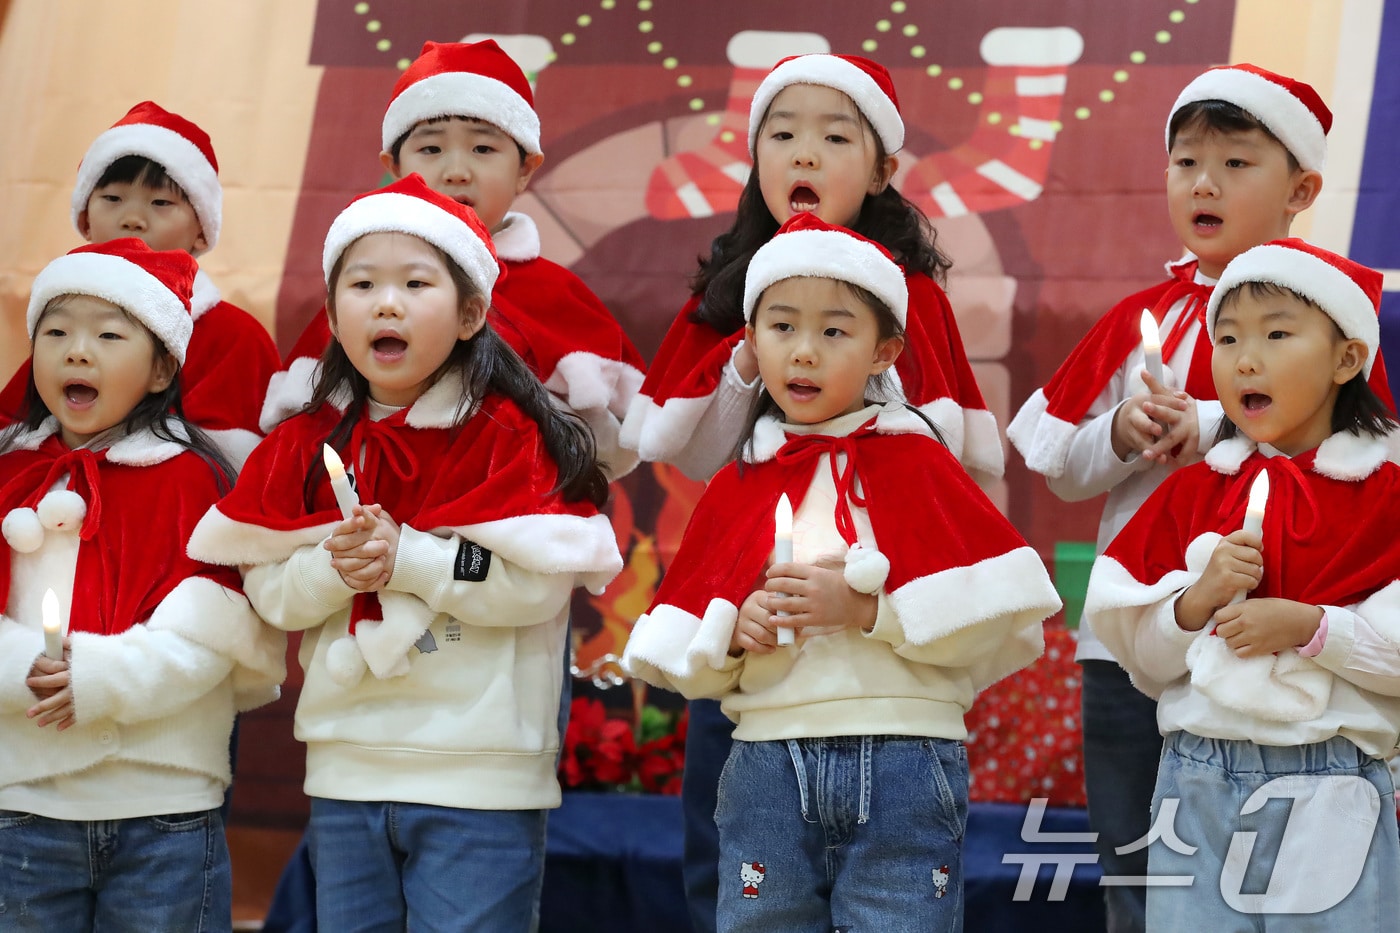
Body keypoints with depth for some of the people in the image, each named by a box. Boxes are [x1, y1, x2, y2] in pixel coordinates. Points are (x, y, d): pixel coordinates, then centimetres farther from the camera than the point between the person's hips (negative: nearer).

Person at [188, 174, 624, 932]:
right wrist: (333, 564, -15)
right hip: (345, 775, 5)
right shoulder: (306, 447, 7)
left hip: (481, 784, -5)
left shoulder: (509, 436, -7)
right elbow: (270, 592, 5)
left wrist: (408, 556, -19)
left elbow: (542, 580, -15)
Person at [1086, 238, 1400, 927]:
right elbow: (1142, 656, 8)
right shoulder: (1191, 491, 9)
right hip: (1199, 780, 3)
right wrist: (1196, 600, -10)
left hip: (1331, 789, -3)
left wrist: (1311, 626, -18)